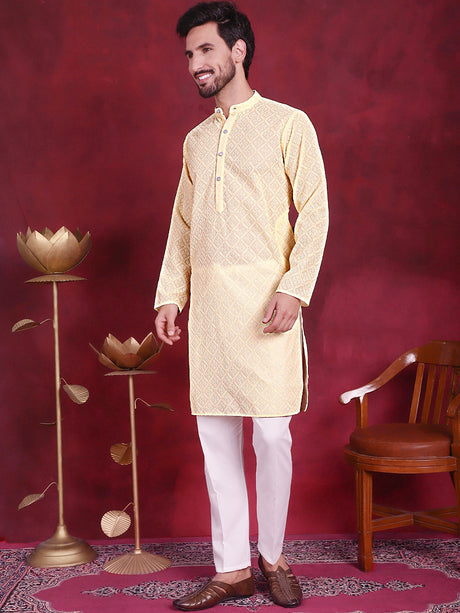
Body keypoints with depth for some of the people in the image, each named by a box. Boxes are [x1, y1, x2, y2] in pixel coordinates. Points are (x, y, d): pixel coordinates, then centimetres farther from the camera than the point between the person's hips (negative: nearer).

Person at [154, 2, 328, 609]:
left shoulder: (287, 123, 3)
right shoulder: (196, 140, 20)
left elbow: (314, 212, -4)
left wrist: (294, 289, -14)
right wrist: (170, 296, 11)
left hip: (264, 296, -5)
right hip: (208, 300, 5)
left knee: (272, 433, -4)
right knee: (216, 436, 4)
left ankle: (273, 557, 15)